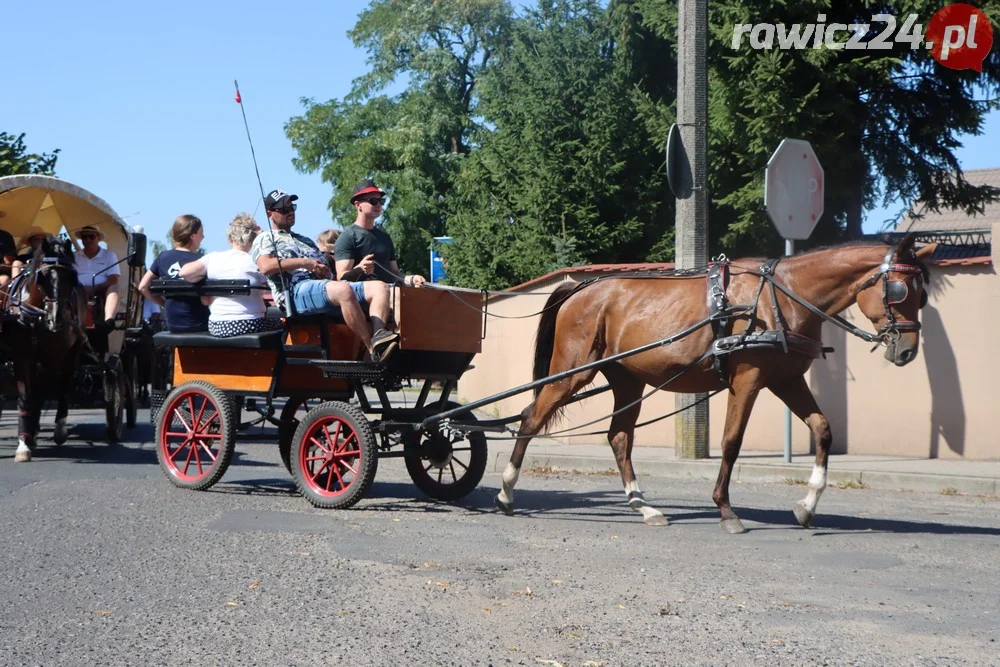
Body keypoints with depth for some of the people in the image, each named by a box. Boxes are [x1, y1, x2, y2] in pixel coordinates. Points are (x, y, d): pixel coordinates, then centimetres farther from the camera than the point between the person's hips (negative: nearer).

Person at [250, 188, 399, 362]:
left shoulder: (306, 241, 39)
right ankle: (374, 349, -40)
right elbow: (265, 266, -5)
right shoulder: (265, 239, 17)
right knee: (343, 290, -38)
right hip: (296, 291, -8)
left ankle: (378, 334, -43)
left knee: (379, 288, -15)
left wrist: (326, 271, 5)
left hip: (327, 285, 8)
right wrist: (304, 262, -5)